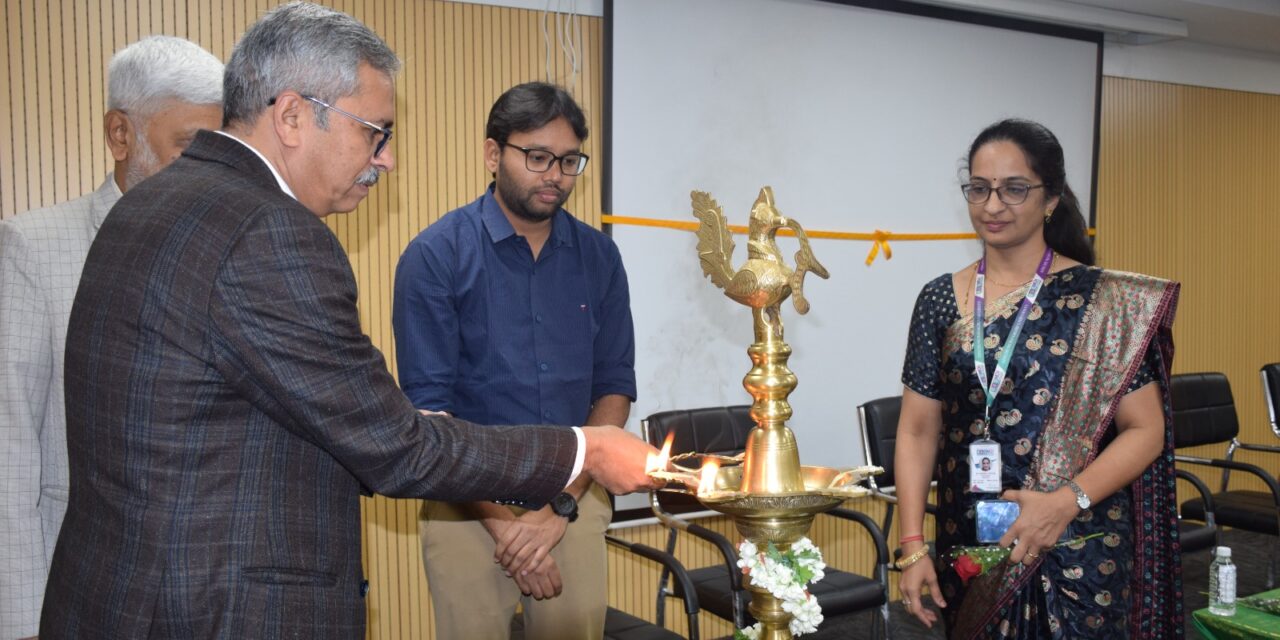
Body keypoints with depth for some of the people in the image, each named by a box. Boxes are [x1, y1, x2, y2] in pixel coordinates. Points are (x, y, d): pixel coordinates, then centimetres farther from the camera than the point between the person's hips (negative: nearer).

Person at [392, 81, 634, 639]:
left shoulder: (598, 256, 2)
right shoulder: (436, 254, -8)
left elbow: (615, 388, 3)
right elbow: (428, 406, -9)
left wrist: (559, 508, -7)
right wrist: (502, 520, -13)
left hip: (575, 498, 3)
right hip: (469, 501, -2)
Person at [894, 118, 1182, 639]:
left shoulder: (1100, 300, -6)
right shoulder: (939, 301, 2)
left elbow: (1146, 430, -7)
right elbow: (918, 431, 2)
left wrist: (1067, 500, -21)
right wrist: (912, 545, -6)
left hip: (1078, 555, -3)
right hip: (969, 552, 3)